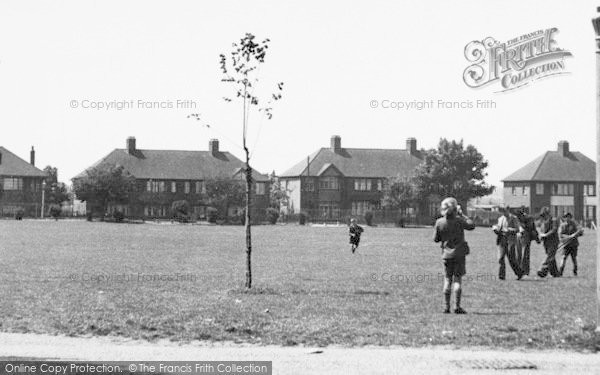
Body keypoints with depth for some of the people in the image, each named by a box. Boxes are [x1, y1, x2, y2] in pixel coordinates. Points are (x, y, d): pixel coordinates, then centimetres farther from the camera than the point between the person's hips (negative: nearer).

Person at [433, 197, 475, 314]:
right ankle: (457, 307, -2)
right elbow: (471, 225, 3)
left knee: (447, 280, 9)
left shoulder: (439, 222, -7)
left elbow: (436, 239, 0)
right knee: (457, 279, 1)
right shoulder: (459, 220, -13)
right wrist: (462, 215, 7)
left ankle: (447, 307, 6)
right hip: (459, 254, -2)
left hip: (446, 254, 2)